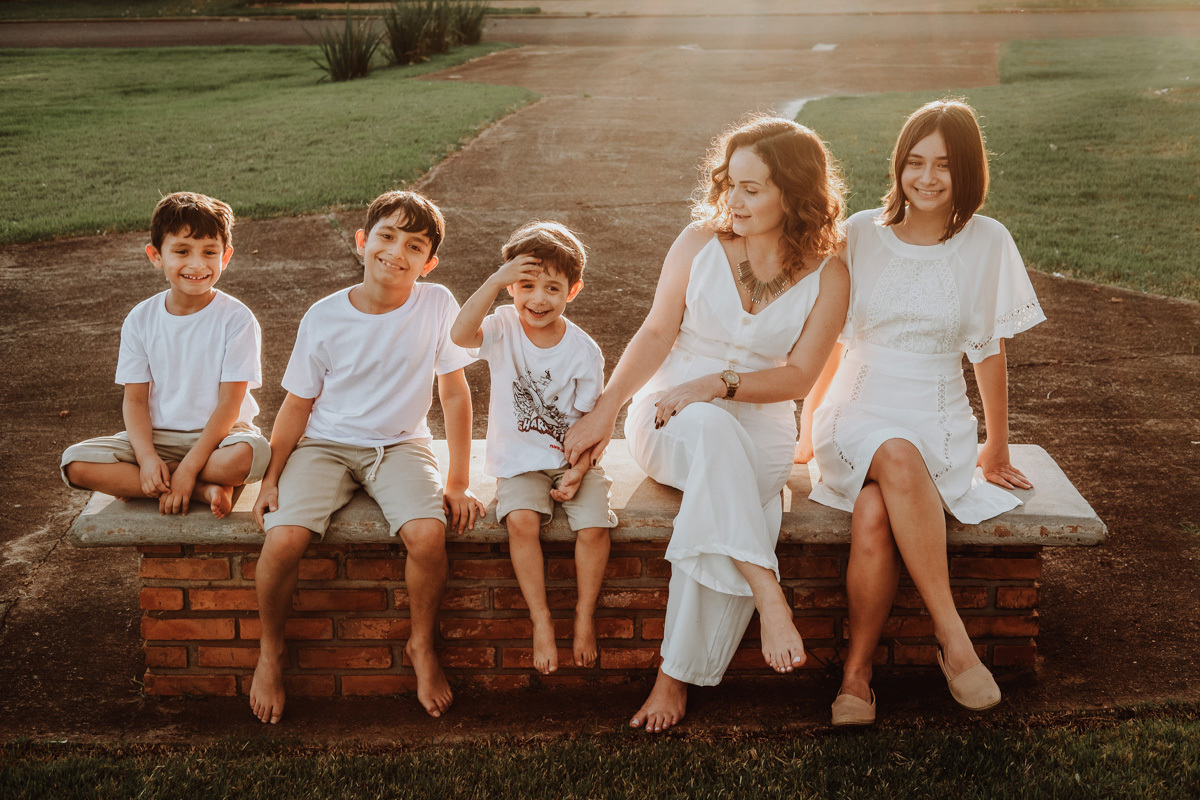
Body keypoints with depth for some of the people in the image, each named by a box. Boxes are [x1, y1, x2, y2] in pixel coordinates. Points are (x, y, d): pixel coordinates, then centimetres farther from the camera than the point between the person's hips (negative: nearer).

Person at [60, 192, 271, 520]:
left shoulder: (236, 319, -10)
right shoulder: (141, 320, 0)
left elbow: (229, 403, -14)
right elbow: (135, 399, 0)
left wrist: (188, 468, -22)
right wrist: (147, 459, -19)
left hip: (218, 433, -3)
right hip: (157, 436, 3)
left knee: (249, 453, -38)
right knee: (76, 464, -20)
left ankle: (133, 485, -16)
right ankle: (203, 491, -19)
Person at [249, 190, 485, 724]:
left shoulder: (436, 305, -8)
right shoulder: (324, 318, -7)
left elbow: (454, 392, -3)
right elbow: (298, 403, 2)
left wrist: (458, 483, -4)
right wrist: (271, 477, -6)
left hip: (400, 445, 0)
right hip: (325, 444, 0)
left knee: (427, 534, -29)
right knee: (282, 537, -25)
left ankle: (422, 646, 1)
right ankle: (270, 650, 5)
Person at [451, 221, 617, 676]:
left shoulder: (583, 351, -6)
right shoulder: (504, 328, -6)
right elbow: (460, 334, -29)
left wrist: (578, 471, -17)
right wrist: (496, 279, -33)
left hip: (572, 460, 1)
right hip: (519, 462, 0)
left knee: (594, 525, -21)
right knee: (521, 520, -27)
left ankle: (585, 617, 0)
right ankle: (541, 620, -12)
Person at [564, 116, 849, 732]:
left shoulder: (827, 276, -2)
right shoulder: (700, 242, -1)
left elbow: (796, 378, -6)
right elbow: (656, 334, -2)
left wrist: (716, 384, -20)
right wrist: (605, 409, -12)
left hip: (760, 433, 0)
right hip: (670, 421, 0)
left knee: (714, 515, -33)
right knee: (711, 429, -39)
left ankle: (676, 676, -21)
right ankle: (768, 598, -41)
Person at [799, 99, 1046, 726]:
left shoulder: (986, 243, 1)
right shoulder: (860, 235, 2)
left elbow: (989, 350, 9)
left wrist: (996, 449, 16)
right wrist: (808, 435, 13)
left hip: (939, 422, 0)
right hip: (857, 414, 0)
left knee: (873, 516, -33)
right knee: (899, 459, -38)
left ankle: (856, 673, -19)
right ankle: (952, 634, -29)